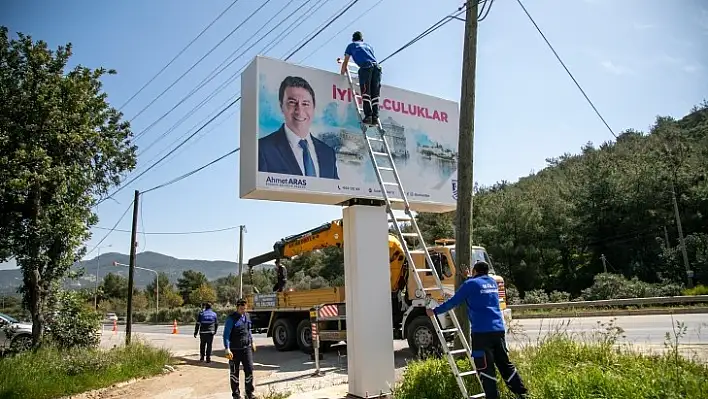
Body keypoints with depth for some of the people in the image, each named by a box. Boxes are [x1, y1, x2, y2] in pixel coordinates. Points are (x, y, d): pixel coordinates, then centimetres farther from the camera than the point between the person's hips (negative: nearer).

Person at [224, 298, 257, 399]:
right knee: (234, 372, 8)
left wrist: (252, 342, 26)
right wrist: (227, 349, -23)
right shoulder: (231, 318, -11)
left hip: (247, 348, 5)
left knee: (249, 370, -2)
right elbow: (226, 335, -14)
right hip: (235, 350, -4)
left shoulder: (247, 316, 9)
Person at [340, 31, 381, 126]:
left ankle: (368, 116, -22)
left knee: (365, 93, -9)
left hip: (366, 66, -4)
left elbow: (345, 63, 27)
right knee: (375, 95, 0)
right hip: (376, 66, 4)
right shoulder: (368, 45, 35)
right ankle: (375, 118, -8)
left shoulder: (351, 45, 25)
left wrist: (342, 73, 39)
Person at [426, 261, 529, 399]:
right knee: (505, 363, 16)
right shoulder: (493, 282, 17)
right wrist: (469, 278, 45)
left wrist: (435, 311, 9)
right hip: (498, 329, 7)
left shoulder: (470, 284, -2)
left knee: (485, 367, -2)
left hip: (482, 331, -7)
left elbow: (453, 302, 0)